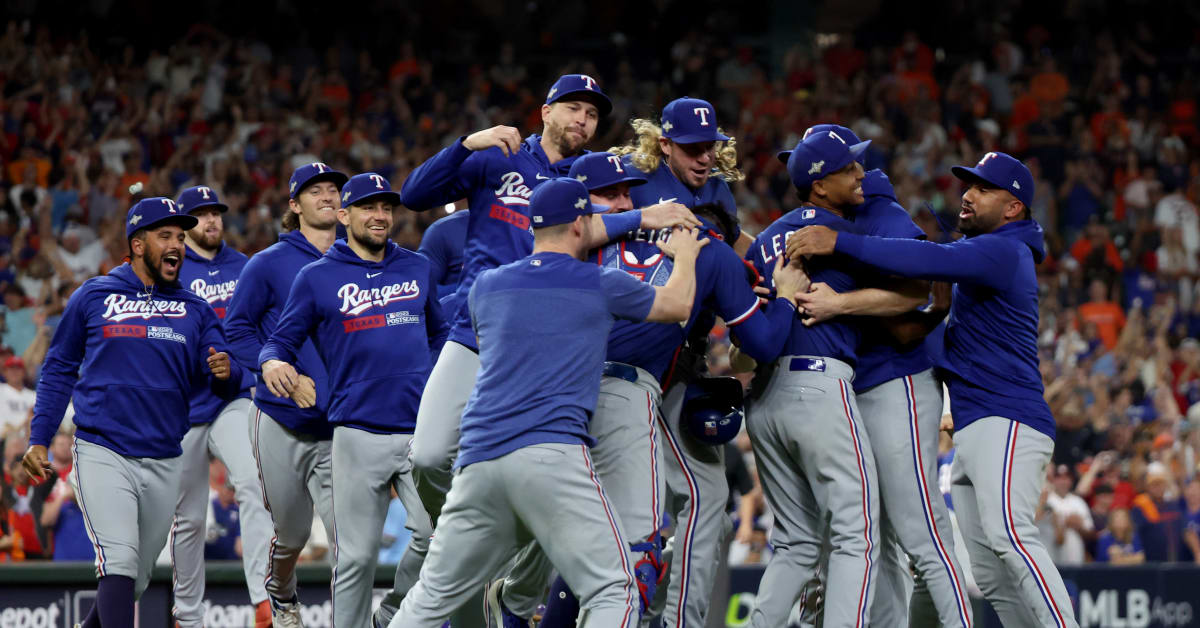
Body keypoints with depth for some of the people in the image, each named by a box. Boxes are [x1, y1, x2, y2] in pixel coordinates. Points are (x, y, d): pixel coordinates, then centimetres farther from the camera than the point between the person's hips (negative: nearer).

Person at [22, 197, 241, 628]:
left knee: (138, 577, 10)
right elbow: (59, 369, 11)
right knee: (119, 565, -18)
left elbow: (228, 384, 5)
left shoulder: (195, 310, 11)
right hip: (102, 454, -4)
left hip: (164, 463, 4)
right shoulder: (94, 297, 5)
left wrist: (225, 373, -19)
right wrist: (38, 440, 4)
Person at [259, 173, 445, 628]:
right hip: (359, 433, -2)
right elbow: (282, 339, 5)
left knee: (436, 534, -16)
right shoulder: (317, 278, 6)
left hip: (422, 429, 2)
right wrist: (272, 363, -18)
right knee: (356, 557, -2)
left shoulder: (418, 268, 16)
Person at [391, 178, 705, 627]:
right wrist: (685, 254, 45)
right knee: (614, 589, -6)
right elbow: (678, 305, 24)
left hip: (477, 460, 5)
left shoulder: (487, 286, 19)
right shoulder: (600, 285, 7)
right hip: (552, 451, -5)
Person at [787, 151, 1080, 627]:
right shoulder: (986, 253, 26)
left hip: (1007, 423, -11)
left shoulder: (1002, 251, -8)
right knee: (988, 573, 7)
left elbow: (930, 262, -24)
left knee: (1008, 535, -29)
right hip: (972, 429, 11)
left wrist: (839, 243, -27)